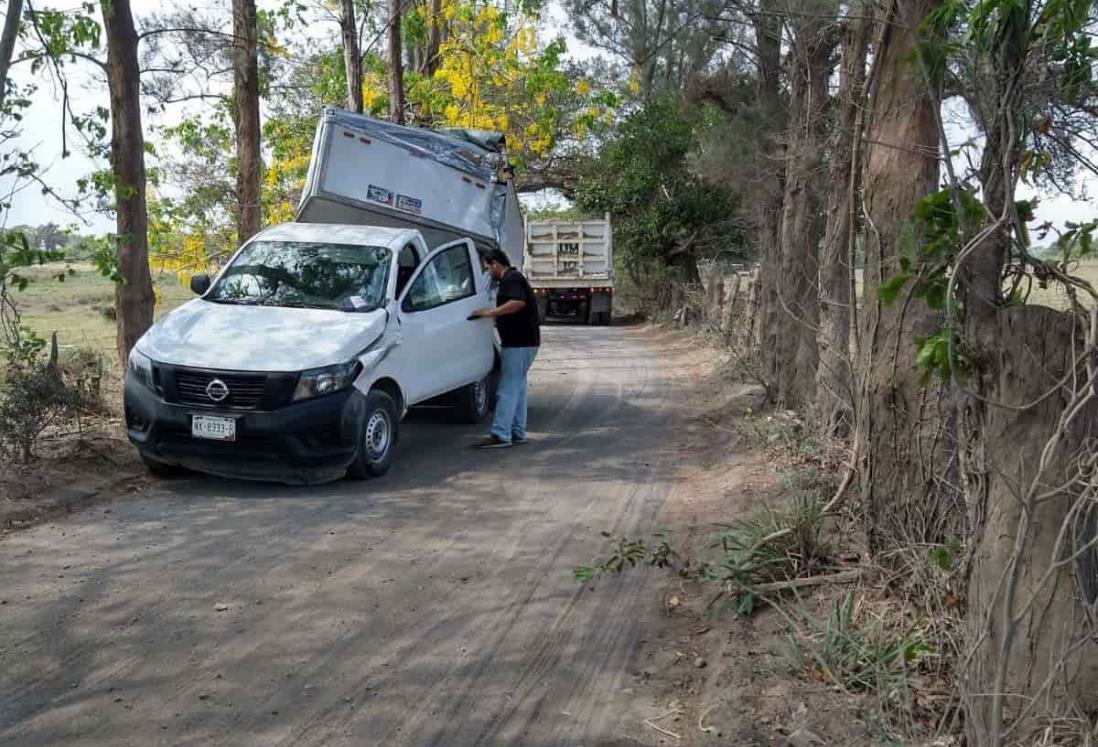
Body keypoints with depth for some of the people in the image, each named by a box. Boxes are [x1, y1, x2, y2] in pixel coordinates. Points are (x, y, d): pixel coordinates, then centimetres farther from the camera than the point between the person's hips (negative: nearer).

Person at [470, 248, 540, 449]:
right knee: (517, 388, 13)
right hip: (523, 342, 11)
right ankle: (518, 433, 18)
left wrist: (490, 313, -28)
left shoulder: (511, 279, -13)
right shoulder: (512, 278, 19)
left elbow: (518, 302, -30)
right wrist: (496, 319, 28)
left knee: (507, 389, -10)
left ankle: (500, 435, -11)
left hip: (518, 343, -11)